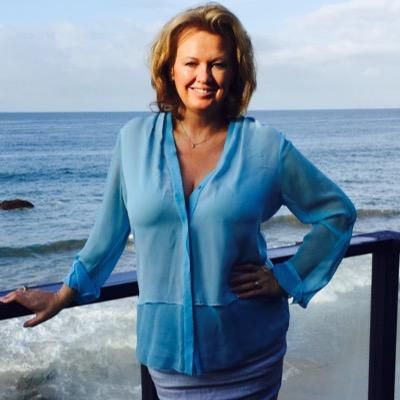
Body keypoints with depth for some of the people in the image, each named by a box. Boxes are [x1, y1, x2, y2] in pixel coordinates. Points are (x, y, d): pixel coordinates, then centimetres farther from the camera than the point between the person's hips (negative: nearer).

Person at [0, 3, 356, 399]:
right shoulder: (135, 139, -4)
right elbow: (110, 227, 8)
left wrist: (289, 278, -5)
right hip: (168, 348, 1)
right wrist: (66, 293, 14)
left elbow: (338, 211, 2)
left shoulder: (265, 147, -8)